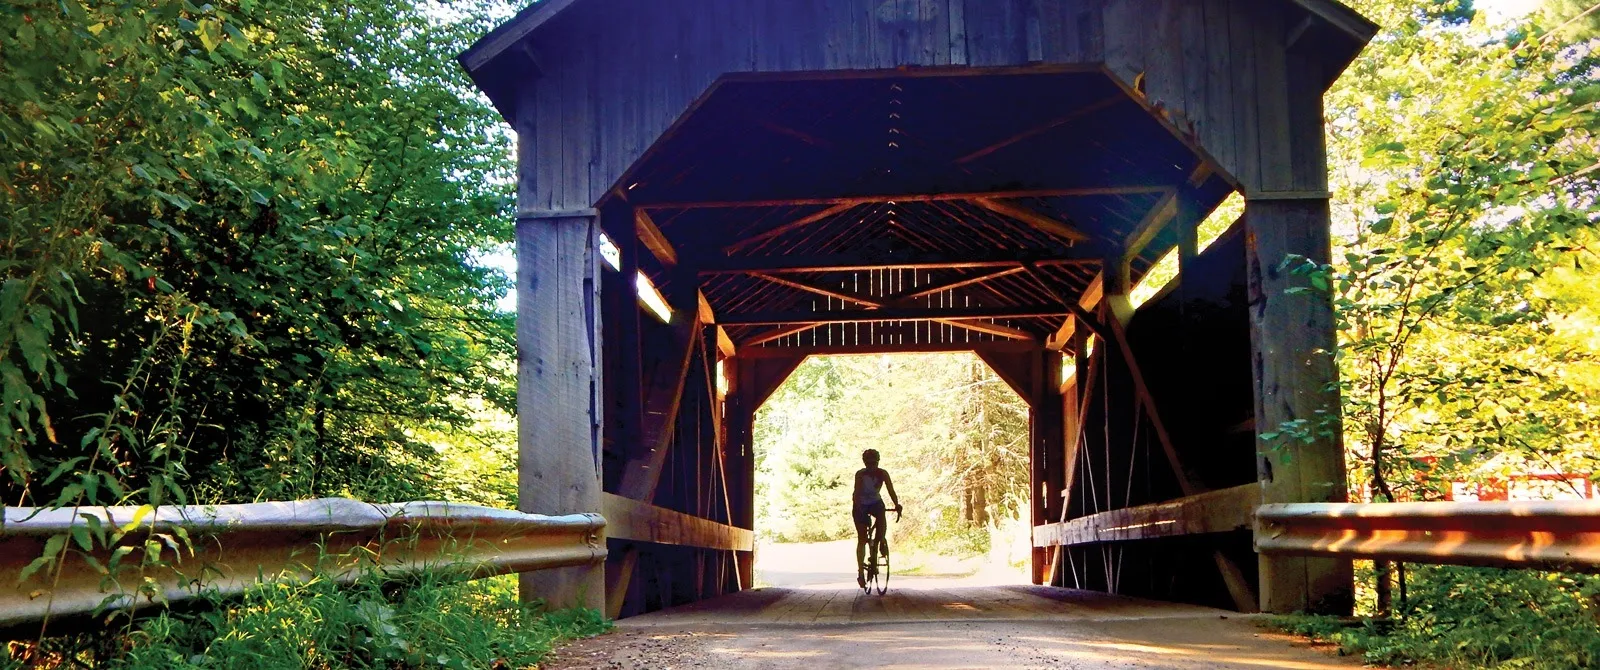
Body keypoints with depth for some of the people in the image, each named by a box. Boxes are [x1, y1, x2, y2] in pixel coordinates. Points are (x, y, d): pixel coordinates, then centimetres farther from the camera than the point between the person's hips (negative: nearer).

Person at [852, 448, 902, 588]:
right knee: (862, 539, -6)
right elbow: (857, 493, -31)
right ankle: (860, 572, -1)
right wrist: (857, 507, -48)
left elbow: (891, 490, -22)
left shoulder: (883, 474, -16)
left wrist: (897, 505, -37)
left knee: (882, 519, -33)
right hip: (861, 505, -2)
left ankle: (876, 546, -11)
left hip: (876, 503, 2)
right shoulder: (860, 474, -22)